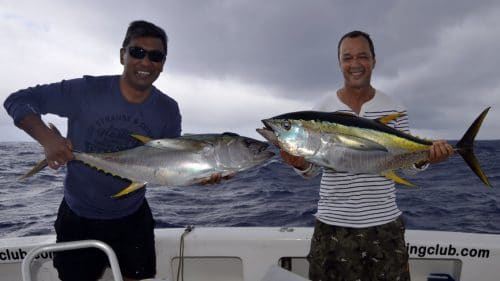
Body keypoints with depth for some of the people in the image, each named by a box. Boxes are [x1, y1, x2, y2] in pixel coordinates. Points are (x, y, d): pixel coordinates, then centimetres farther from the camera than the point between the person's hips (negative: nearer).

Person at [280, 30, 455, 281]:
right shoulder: (322, 110, -1)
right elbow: (312, 169, 2)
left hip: (384, 224, 1)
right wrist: (300, 163, -19)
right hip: (332, 225, 0)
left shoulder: (395, 109, 1)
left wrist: (425, 157, -15)